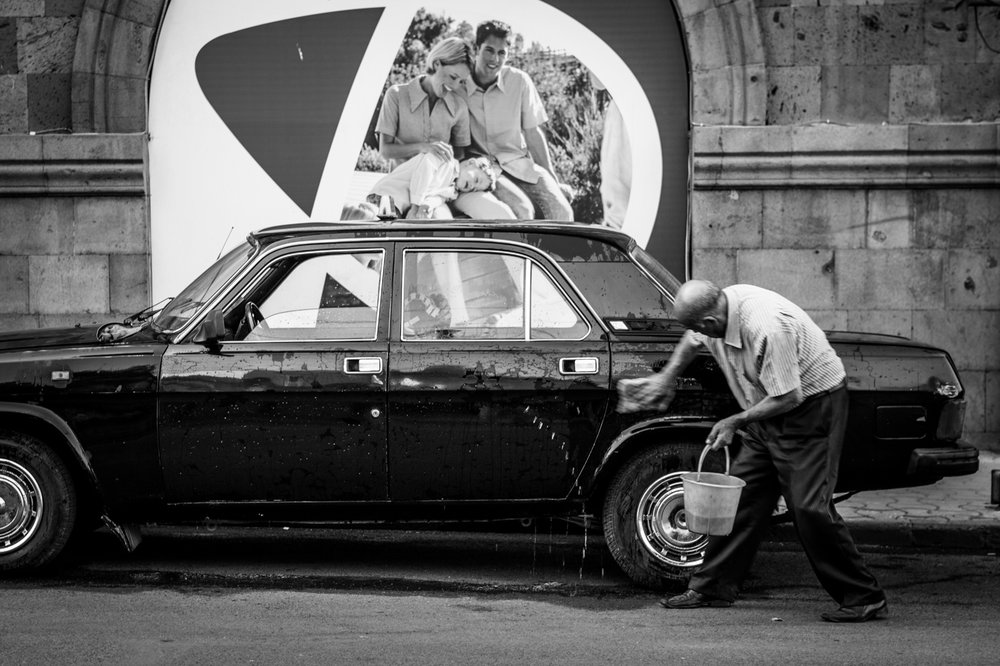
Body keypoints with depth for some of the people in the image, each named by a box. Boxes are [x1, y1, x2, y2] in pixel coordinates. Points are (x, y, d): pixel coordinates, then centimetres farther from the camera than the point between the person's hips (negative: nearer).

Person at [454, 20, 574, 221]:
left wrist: (551, 176, 7)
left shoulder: (519, 81, 1)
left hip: (517, 163, 3)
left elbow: (533, 133, 7)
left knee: (562, 212, -21)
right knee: (522, 209, -31)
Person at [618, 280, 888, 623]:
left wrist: (736, 421, -17)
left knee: (809, 506, -13)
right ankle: (713, 587, 17)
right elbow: (693, 341, 19)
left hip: (813, 405, -9)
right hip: (769, 411, 9)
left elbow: (788, 397, -27)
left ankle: (864, 598, -3)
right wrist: (665, 378, 24)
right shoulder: (719, 305, -7)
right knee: (743, 495, 8)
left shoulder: (768, 328, -33)